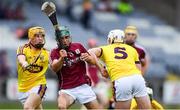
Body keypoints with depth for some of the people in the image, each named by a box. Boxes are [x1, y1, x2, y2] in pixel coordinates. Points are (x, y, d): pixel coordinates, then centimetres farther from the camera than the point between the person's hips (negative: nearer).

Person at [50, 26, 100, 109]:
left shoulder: (78, 46, 7)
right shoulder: (55, 52, 1)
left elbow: (93, 62, 11)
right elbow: (54, 68, -17)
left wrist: (88, 58, -13)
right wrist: (61, 58, -36)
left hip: (83, 86, 2)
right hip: (66, 89, -2)